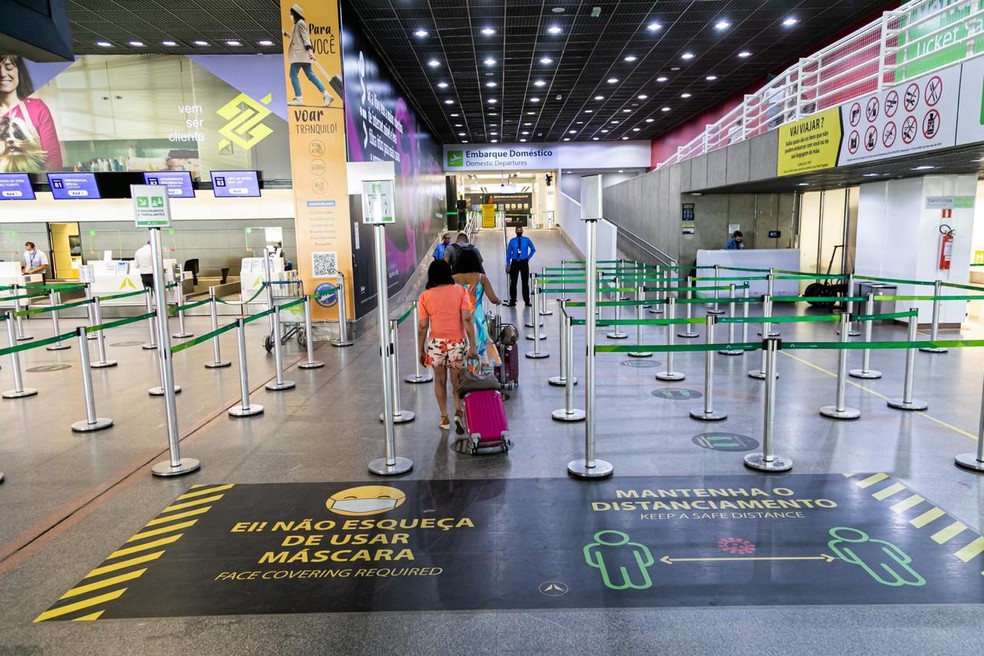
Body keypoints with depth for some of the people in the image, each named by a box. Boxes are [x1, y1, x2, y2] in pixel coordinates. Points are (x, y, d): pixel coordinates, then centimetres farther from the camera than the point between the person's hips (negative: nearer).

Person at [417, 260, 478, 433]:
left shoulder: (425, 296, -1)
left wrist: (421, 350, 8)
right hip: (458, 343, 0)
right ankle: (458, 412, -7)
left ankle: (444, 418, 24)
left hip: (436, 343, 0)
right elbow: (467, 320, -10)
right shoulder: (460, 291, -3)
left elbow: (422, 327, -2)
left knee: (440, 381, 17)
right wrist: (472, 345, -8)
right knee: (457, 381, 13)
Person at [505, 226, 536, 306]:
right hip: (514, 263, 0)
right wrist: (508, 265, -2)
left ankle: (527, 301, 10)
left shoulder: (527, 240, 2)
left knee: (525, 282, 4)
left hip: (524, 263, 0)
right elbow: (508, 253, 2)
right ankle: (512, 300, 11)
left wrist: (528, 257, 5)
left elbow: (533, 249, 16)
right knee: (513, 282, 3)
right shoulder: (512, 241, 0)